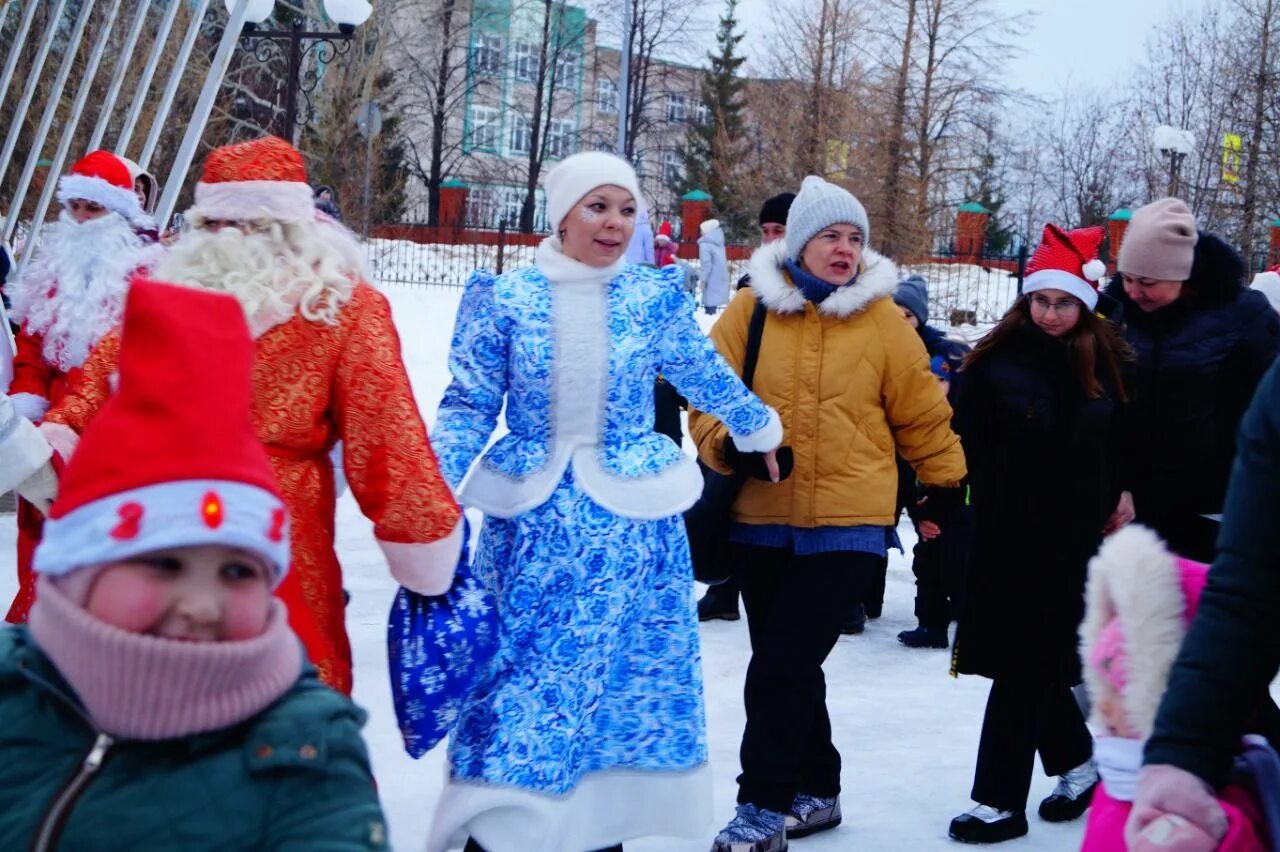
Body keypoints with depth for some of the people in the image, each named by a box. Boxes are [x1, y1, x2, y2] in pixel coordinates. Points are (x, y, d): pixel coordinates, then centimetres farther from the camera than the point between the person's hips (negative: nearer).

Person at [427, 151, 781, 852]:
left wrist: (759, 428, 30)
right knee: (514, 675, 0)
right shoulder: (504, 297, -3)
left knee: (621, 675, 7)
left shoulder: (654, 295, 1)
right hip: (531, 524, -1)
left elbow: (705, 376, 18)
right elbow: (468, 407, 1)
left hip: (630, 523, 1)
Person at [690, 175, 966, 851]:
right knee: (790, 667, 14)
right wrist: (729, 444, -16)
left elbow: (921, 415, 9)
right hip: (760, 521, 3)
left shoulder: (882, 321, 1)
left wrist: (950, 487, 11)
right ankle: (816, 792, 32)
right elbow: (707, 395, 2)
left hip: (846, 524, -3)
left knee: (781, 668, -10)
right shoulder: (751, 310, 1)